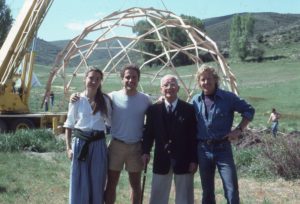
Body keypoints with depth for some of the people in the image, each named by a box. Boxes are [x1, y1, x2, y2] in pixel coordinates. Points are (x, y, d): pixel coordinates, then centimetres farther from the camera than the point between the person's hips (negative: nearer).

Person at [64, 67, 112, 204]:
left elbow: (110, 121, 10)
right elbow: (69, 125, 2)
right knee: (79, 183, 5)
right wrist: (68, 147, -2)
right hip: (80, 143, -1)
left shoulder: (105, 100, 2)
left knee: (97, 183, 8)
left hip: (98, 144, 1)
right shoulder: (77, 100, -2)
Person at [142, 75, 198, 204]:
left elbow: (194, 136, -4)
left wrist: (194, 160, -7)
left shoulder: (189, 109, -2)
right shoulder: (153, 109, 3)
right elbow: (148, 132, 4)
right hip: (161, 160, 2)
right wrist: (146, 151, -10)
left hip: (184, 160, -1)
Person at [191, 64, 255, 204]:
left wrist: (239, 130, -8)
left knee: (232, 190, -6)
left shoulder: (228, 97, -6)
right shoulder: (195, 100, 4)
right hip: (203, 150, 3)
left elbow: (249, 111, 2)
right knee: (207, 191, 13)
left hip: (223, 149, -3)